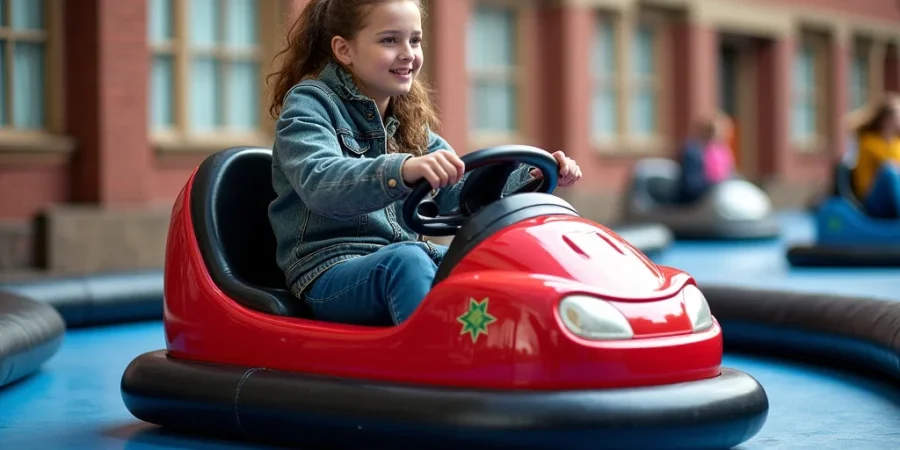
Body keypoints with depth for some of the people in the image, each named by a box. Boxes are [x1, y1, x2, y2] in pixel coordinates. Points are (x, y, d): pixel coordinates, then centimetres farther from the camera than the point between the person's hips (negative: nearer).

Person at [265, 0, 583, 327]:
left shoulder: (407, 118, 16)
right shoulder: (309, 103, -5)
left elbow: (457, 192, 8)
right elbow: (319, 182, -26)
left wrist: (533, 178, -10)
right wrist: (402, 171, -45)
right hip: (329, 274, -6)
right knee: (406, 260, -35)